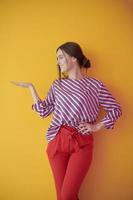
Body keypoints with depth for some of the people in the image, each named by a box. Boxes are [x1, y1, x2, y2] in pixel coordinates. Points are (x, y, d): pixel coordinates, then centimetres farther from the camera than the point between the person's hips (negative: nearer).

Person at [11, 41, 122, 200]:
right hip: (57, 141, 3)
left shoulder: (94, 84, 0)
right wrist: (31, 88, 8)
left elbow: (116, 109, 5)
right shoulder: (57, 85, 11)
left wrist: (97, 127, -3)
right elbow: (44, 111, 9)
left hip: (82, 144, -3)